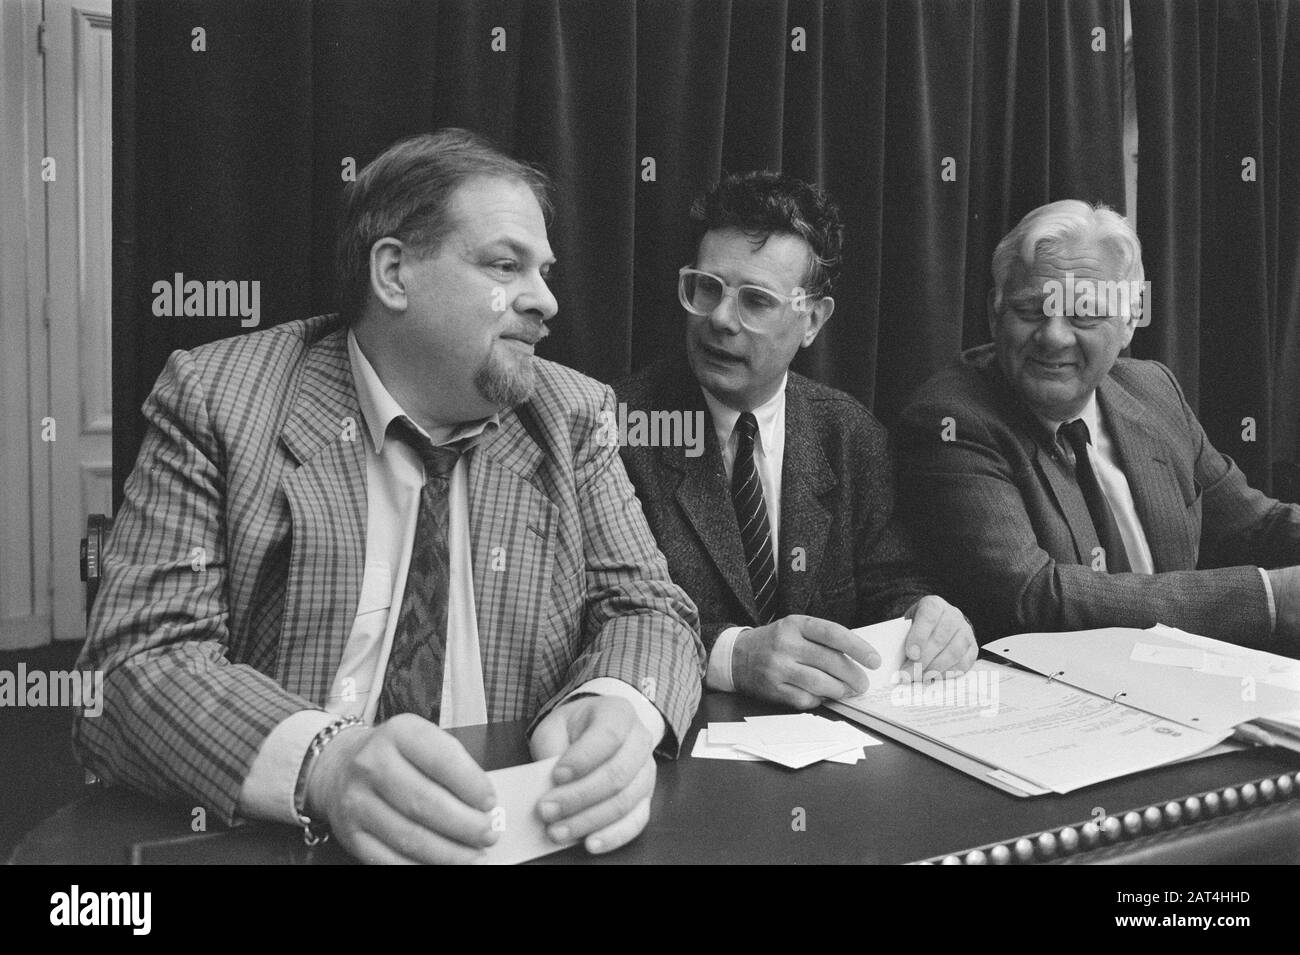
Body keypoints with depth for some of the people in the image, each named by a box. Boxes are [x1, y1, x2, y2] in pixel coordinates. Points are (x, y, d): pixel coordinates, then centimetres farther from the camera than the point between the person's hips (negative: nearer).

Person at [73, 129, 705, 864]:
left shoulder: (572, 415, 2)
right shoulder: (215, 400, -7)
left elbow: (649, 611, -1)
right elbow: (138, 662, -13)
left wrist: (614, 712, -25)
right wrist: (323, 763, -32)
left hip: (518, 834, 5)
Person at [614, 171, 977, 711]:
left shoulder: (853, 437, 6)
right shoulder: (619, 422, -8)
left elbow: (888, 586, 7)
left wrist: (923, 620, -15)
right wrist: (732, 653, -30)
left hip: (829, 728, 4)